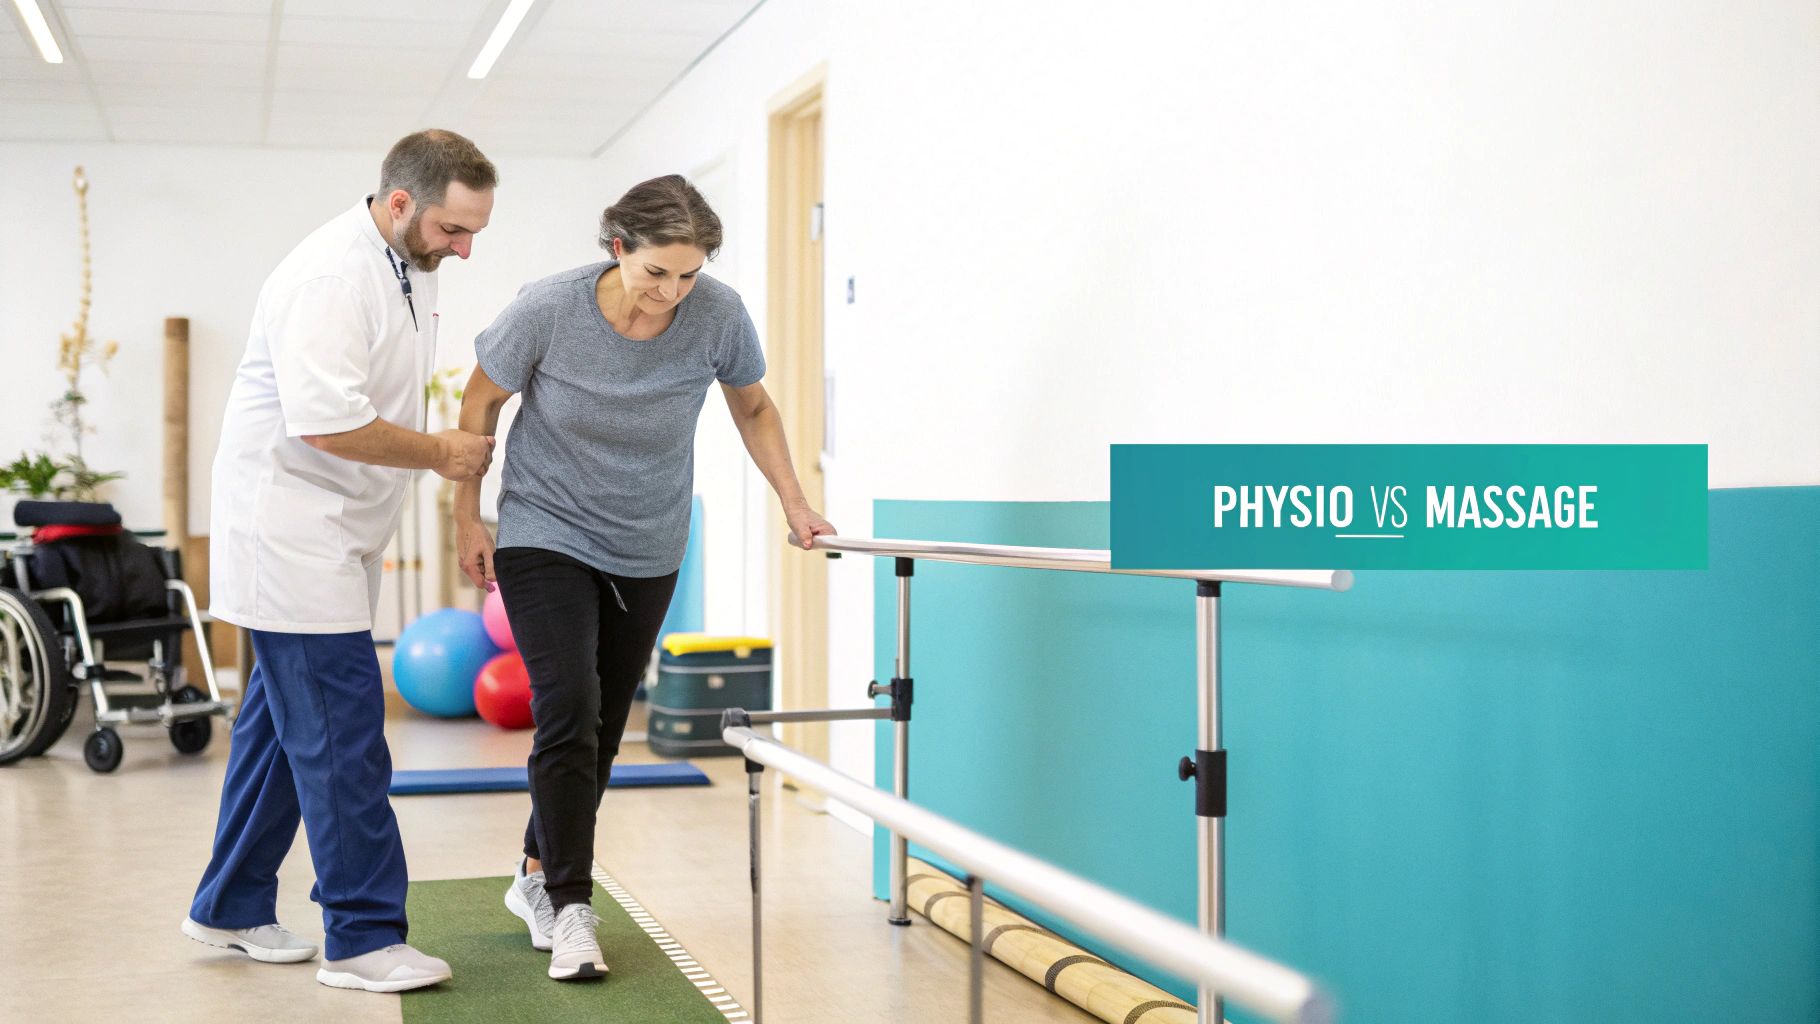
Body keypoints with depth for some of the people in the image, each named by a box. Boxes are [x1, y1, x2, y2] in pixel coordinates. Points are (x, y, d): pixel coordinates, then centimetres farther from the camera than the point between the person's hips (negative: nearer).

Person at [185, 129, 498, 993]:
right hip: (290, 529, -10)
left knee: (286, 721, 16)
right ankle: (362, 937, -1)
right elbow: (328, 423, -28)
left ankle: (232, 907, 27)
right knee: (341, 731, -8)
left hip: (335, 535, 10)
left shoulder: (408, 268, 11)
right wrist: (442, 454, -16)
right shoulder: (330, 276, -21)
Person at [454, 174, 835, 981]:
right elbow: (481, 405, -5)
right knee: (570, 711, -16)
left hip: (647, 552, 3)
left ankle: (537, 876, 30)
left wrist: (794, 503, -1)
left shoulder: (718, 316, -16)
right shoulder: (549, 309, -21)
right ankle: (570, 912, -7)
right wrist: (467, 519, -2)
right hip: (546, 536, -3)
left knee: (602, 728, 9)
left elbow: (753, 407, 4)